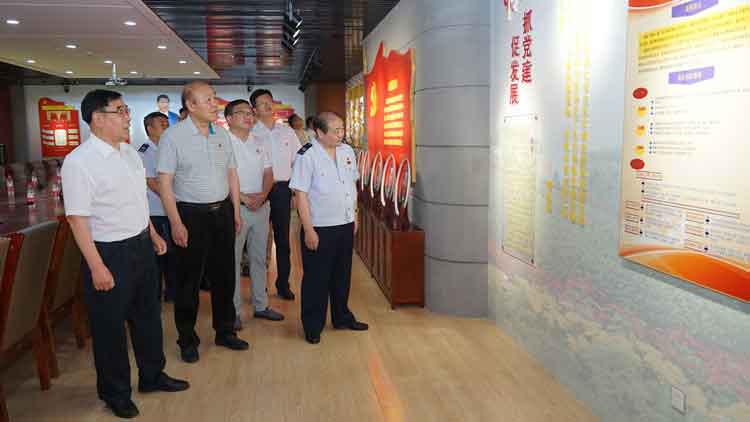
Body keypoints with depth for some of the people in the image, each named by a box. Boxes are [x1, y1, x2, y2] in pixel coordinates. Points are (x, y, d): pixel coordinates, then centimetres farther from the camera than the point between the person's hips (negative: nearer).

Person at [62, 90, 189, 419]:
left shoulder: (130, 152, 7)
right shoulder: (79, 162, -18)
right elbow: (78, 218, -20)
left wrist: (153, 234, 18)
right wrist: (97, 266, -22)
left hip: (142, 246, 8)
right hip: (109, 253, -8)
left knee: (148, 315, 21)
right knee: (110, 326, 9)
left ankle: (152, 376, 41)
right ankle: (115, 393, 30)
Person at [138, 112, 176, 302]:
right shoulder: (145, 152, -10)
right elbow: (152, 183, -14)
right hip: (156, 213, -7)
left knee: (172, 252, 14)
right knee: (158, 254, 1)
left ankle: (172, 292, 27)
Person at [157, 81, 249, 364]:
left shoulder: (221, 134, 7)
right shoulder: (173, 136, -9)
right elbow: (165, 182, -12)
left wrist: (236, 212, 10)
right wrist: (176, 223, -16)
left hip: (222, 211, 5)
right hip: (191, 214, -5)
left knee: (224, 275, 13)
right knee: (189, 279, 6)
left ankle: (225, 331, 30)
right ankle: (187, 340, 22)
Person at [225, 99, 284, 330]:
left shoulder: (259, 144, 12)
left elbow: (268, 174, 10)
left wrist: (262, 196, -8)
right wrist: (244, 198, -17)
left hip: (261, 206, 6)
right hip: (235, 207, -6)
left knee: (259, 258, 13)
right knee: (233, 259, 2)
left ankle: (261, 305, 25)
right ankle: (233, 310, 12)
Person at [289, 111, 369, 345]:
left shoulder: (347, 151, 5)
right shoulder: (307, 156, -14)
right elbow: (301, 194, -15)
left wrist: (354, 216, 15)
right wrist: (309, 230, -17)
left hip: (345, 225, 6)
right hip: (319, 228, -6)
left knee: (342, 275, 18)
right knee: (316, 279, 6)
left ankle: (342, 318, 36)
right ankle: (312, 327, 20)